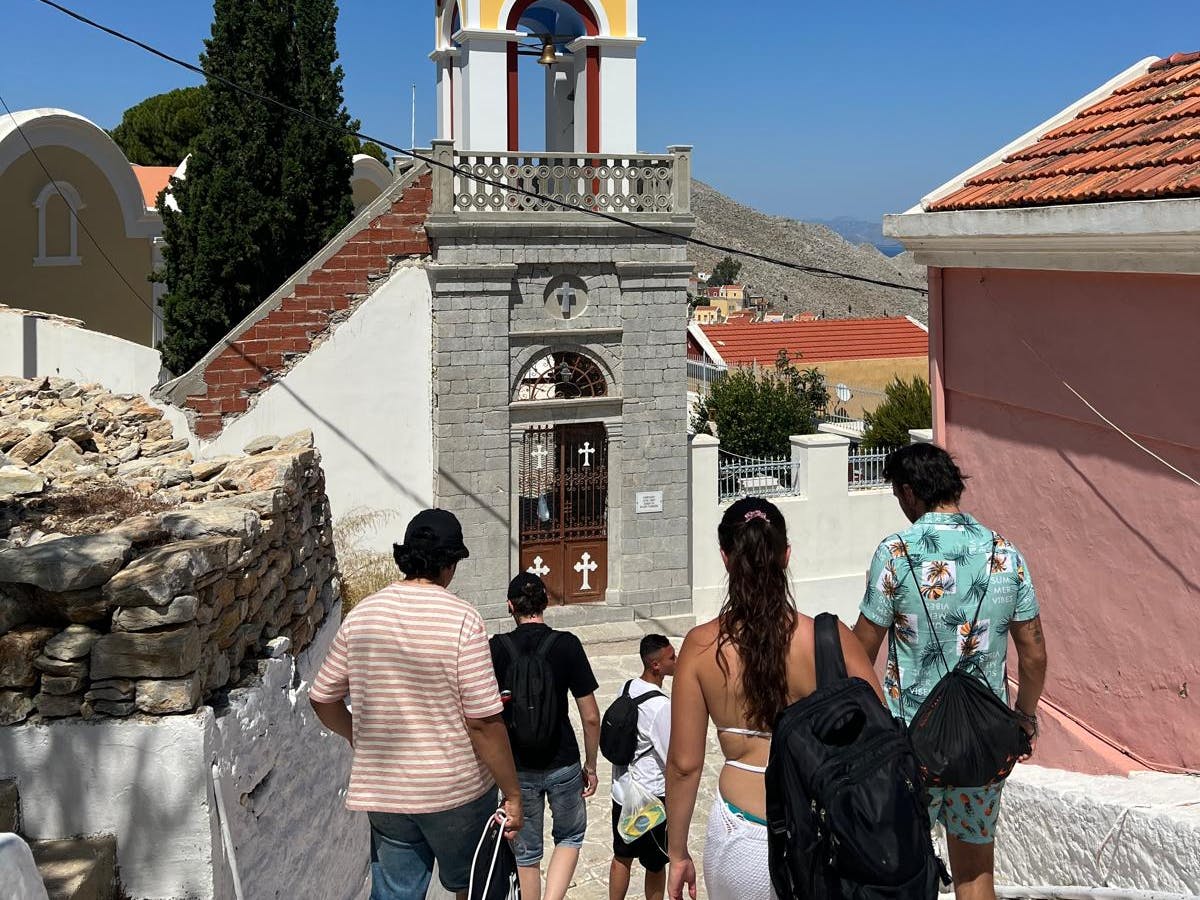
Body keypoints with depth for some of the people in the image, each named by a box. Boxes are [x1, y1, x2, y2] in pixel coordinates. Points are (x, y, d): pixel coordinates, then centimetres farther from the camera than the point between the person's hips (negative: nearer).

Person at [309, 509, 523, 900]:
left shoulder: (360, 615, -3)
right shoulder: (461, 619, -17)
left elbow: (322, 699, 6)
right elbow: (484, 721, -18)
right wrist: (512, 794, -9)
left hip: (383, 792, 4)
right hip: (457, 792, -3)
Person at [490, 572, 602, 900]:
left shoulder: (498, 648, -8)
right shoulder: (567, 645, -9)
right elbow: (591, 717, -7)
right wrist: (590, 765, 6)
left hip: (517, 768, 1)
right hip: (563, 763, 0)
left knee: (526, 853, 17)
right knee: (570, 836, 21)